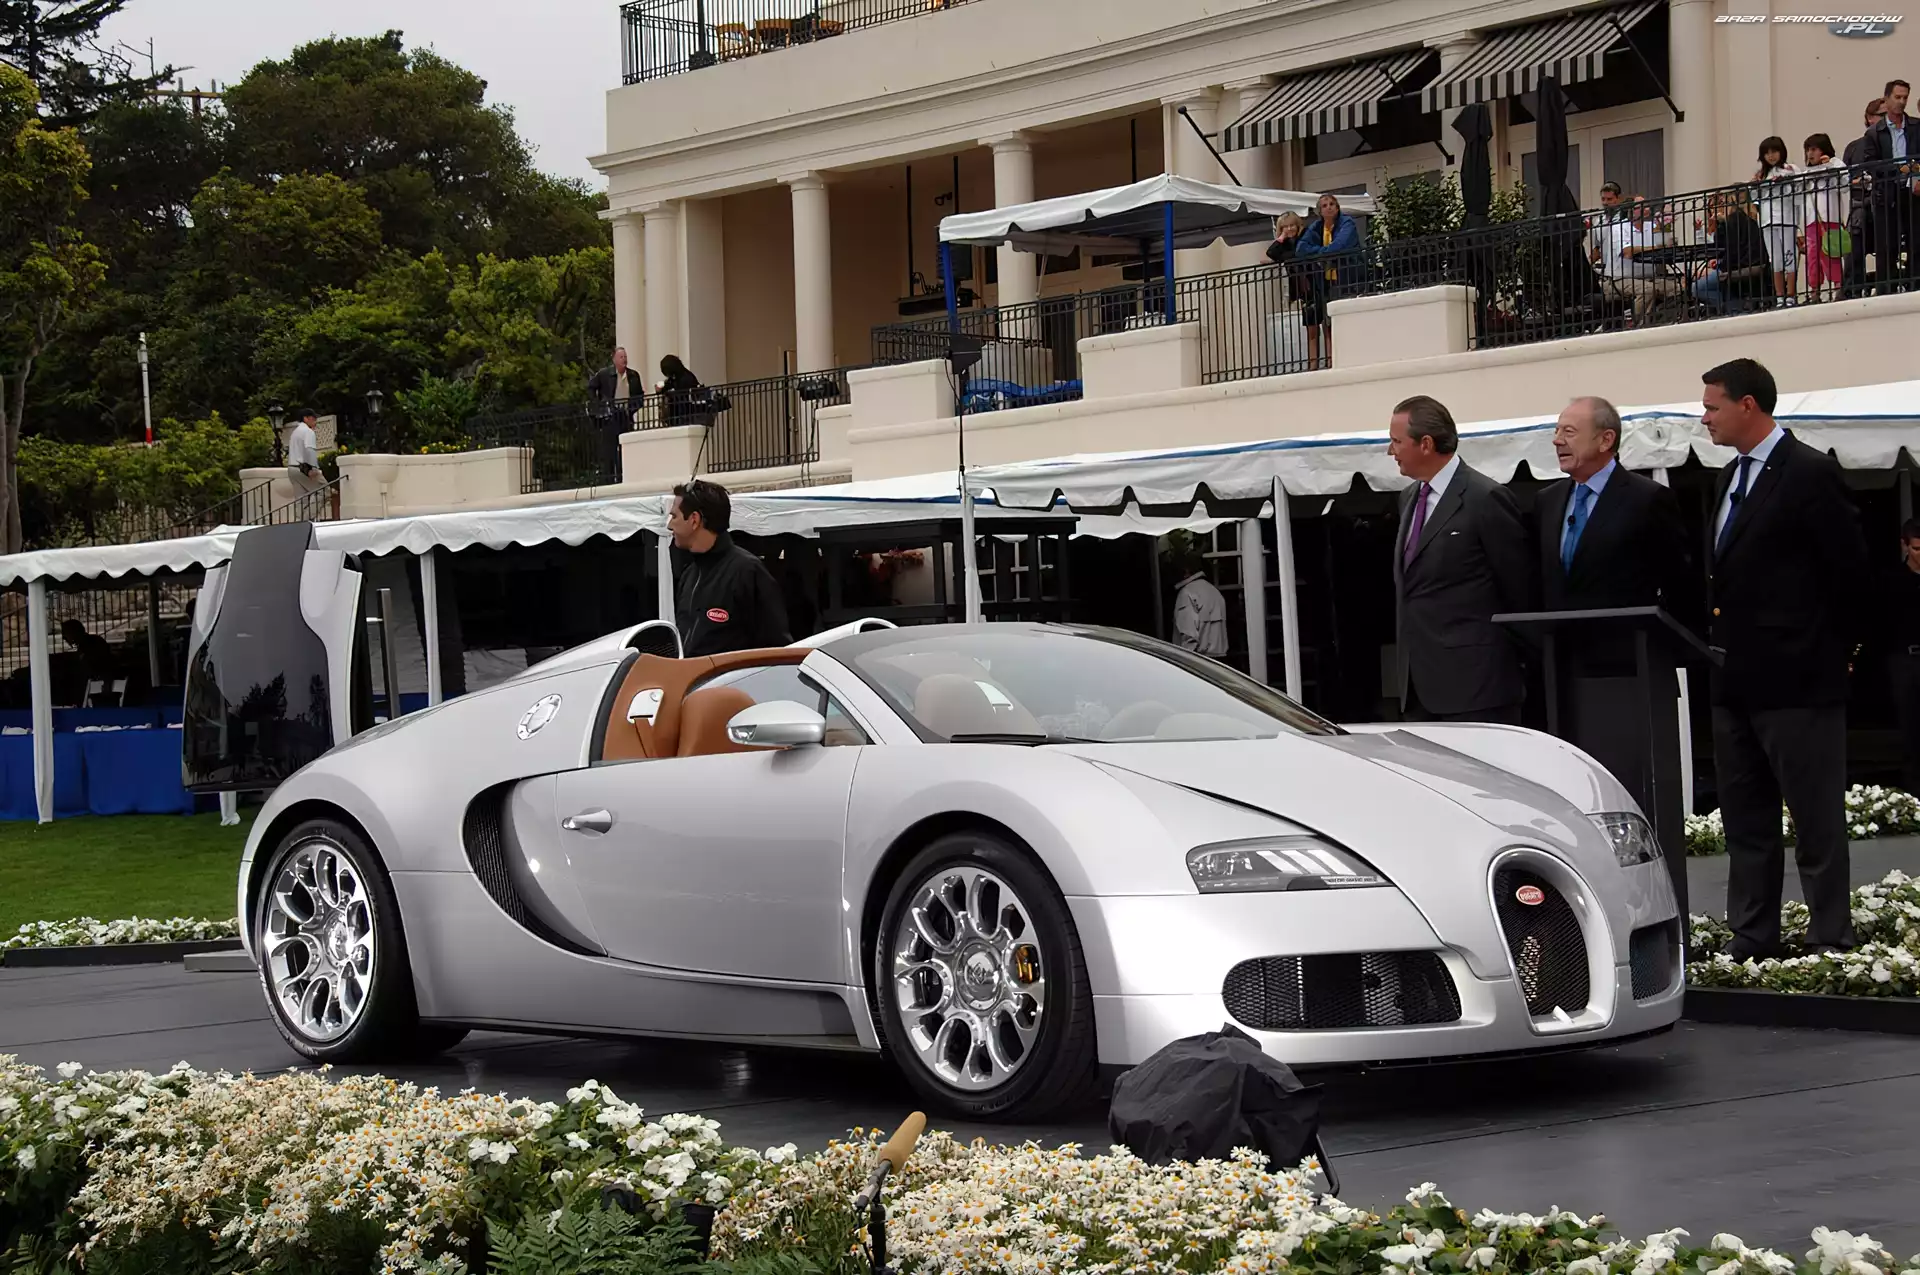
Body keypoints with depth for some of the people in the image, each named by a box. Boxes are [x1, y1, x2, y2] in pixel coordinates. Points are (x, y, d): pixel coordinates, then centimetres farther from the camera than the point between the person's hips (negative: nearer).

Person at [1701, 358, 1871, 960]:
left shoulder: (1811, 475, -11)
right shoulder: (1730, 478, 15)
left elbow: (1850, 571, -12)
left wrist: (1823, 647, -6)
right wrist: (1720, 640, 10)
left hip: (1796, 678, -9)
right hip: (1734, 679, 9)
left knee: (1817, 820, -2)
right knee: (1744, 820, 12)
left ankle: (1830, 941, 3)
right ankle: (1752, 941, 19)